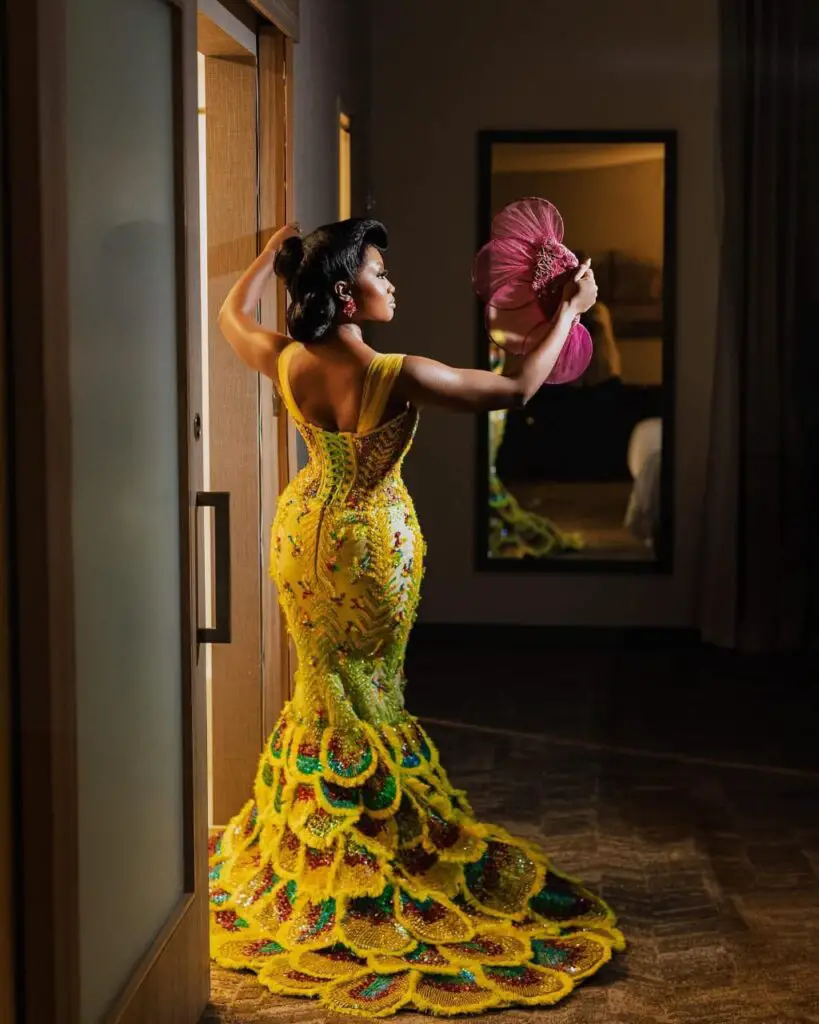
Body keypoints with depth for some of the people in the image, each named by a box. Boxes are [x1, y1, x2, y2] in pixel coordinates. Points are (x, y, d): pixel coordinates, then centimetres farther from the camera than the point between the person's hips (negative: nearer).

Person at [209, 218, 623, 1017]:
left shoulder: (286, 363, -13)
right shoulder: (398, 376, -28)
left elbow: (232, 314, 11)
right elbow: (516, 389, -20)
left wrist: (274, 250, 19)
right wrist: (568, 310, -10)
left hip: (303, 534, 5)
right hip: (372, 546, -5)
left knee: (323, 687, 21)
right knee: (370, 696, 10)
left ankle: (310, 842, 36)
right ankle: (372, 851, 22)